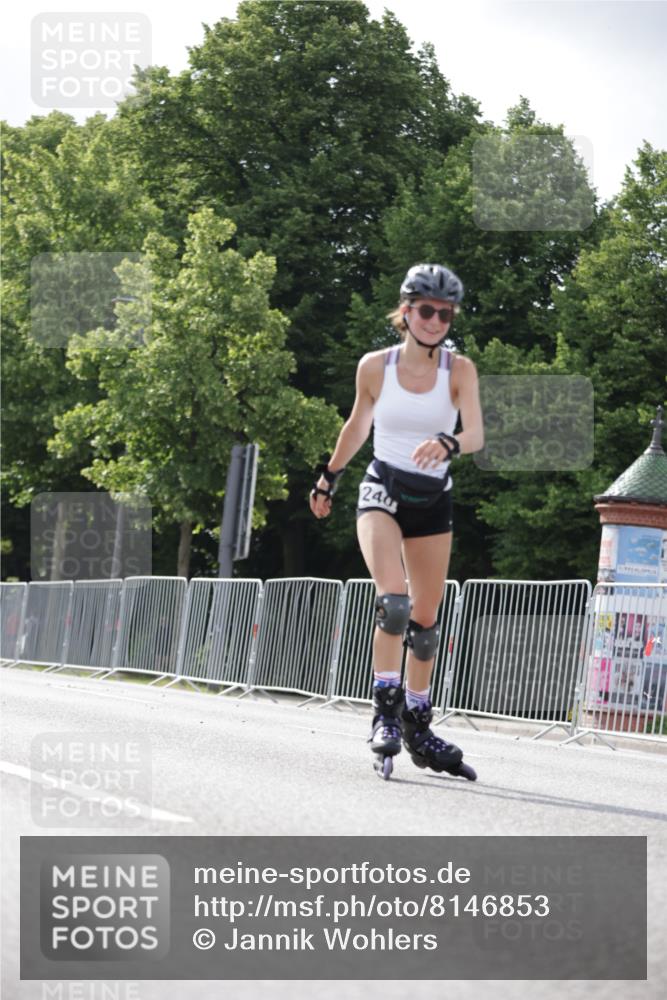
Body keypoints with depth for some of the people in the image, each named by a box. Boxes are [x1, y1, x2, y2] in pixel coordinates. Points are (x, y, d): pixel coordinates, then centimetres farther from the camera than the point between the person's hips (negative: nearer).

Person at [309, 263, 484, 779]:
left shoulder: (459, 369, -7)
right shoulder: (375, 366, -5)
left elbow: (476, 435, -19)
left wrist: (447, 444, -41)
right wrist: (328, 478, 22)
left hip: (433, 498, 2)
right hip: (383, 488, -2)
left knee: (426, 618, 8)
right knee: (394, 601, -23)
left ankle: (418, 727, 21)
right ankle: (386, 711, -15)